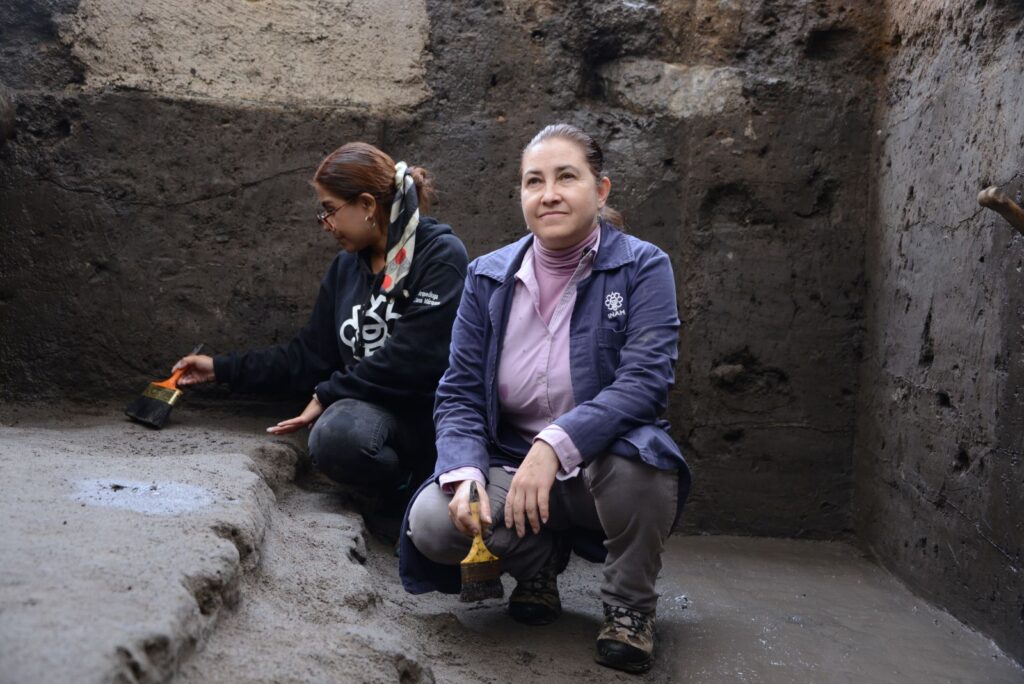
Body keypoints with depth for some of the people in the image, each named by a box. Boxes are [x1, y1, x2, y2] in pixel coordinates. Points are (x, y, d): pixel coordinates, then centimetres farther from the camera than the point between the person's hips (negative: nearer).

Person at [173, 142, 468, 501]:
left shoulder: (440, 255, -6)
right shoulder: (347, 266, 16)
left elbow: (411, 359, -15)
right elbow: (309, 354, 20)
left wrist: (329, 394, -8)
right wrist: (224, 369, 19)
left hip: (430, 412, -5)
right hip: (371, 406, 5)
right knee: (334, 436, -32)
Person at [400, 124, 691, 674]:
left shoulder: (642, 267, -9)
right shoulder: (488, 277, 1)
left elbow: (645, 380, -22)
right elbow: (459, 394, -1)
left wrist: (555, 444, -36)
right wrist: (464, 474, -21)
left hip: (607, 469, -2)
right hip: (511, 467, 3)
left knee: (633, 448, -37)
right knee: (431, 522, -25)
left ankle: (629, 606, -6)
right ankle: (538, 561, 11)